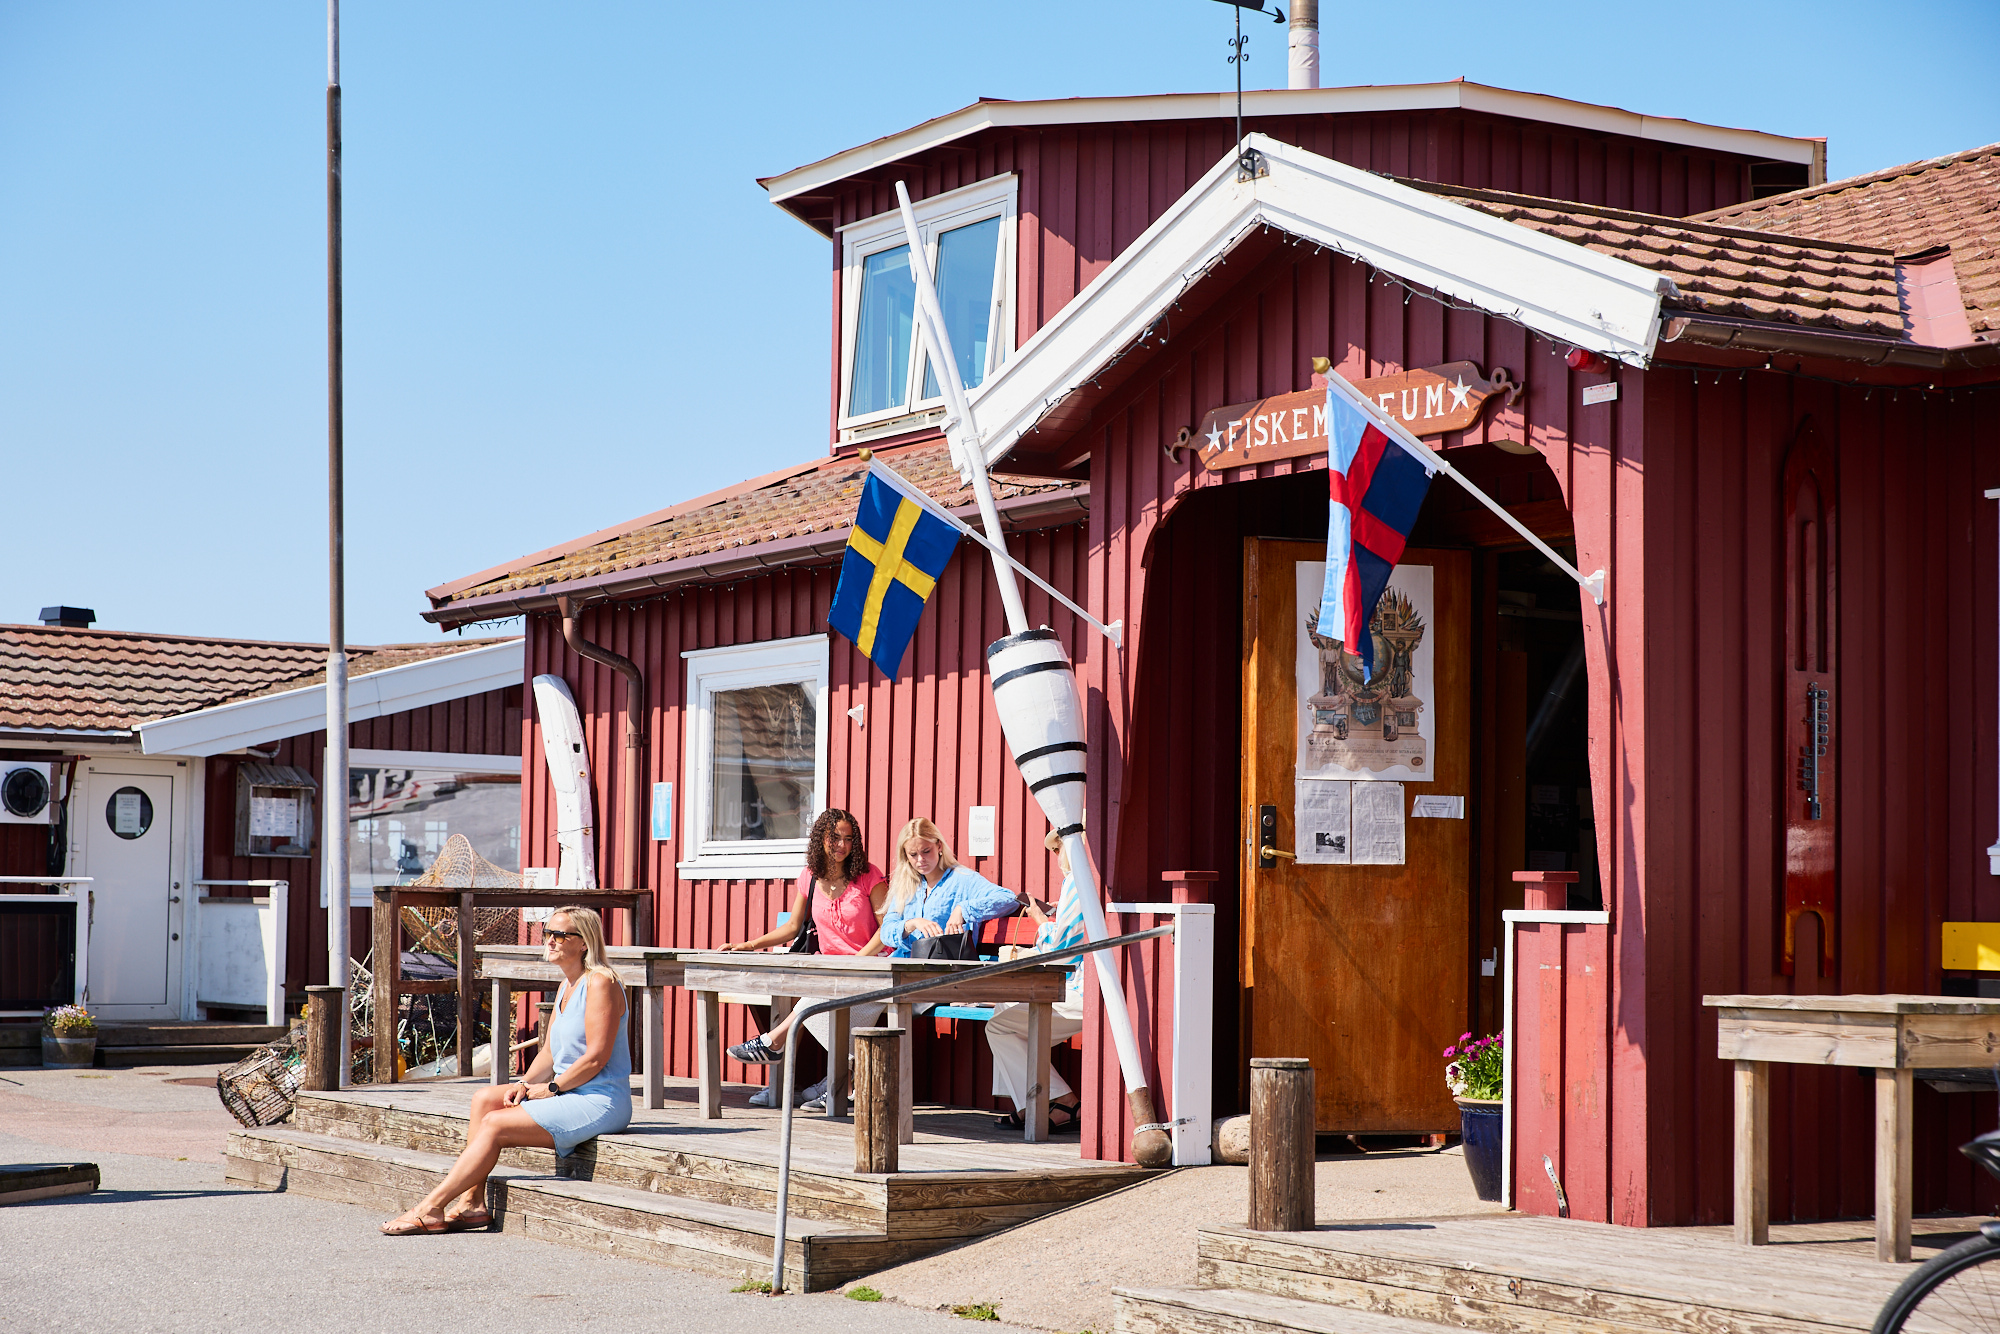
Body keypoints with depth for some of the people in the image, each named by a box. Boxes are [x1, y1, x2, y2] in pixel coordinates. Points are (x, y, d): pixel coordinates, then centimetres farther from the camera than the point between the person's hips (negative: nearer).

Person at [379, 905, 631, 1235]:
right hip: (570, 1095, 9)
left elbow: (596, 1057, -19)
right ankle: (472, 1204, -9)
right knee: (484, 1098, -4)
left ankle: (430, 1209, -10)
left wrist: (549, 1088, -14)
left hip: (600, 1102, -9)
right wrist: (525, 1083, -2)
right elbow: (550, 1052, 15)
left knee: (495, 1125, -16)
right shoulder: (567, 985, 16)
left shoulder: (600, 983, -14)